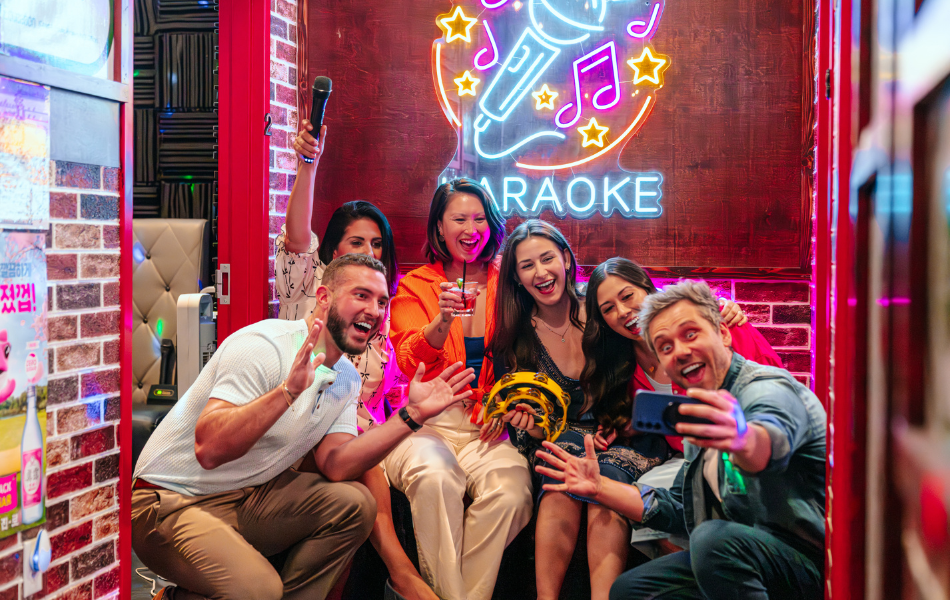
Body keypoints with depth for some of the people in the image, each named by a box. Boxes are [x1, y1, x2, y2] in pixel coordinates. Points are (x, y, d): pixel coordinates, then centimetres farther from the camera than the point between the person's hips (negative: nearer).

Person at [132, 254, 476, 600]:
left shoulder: (347, 378, 5)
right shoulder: (263, 346, -21)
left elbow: (334, 465, -8)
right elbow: (209, 449, -31)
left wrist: (411, 415, -12)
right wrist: (288, 390, -42)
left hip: (251, 495, 8)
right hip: (171, 503, -7)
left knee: (354, 504, -10)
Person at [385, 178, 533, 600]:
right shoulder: (415, 285, 8)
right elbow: (410, 361, -3)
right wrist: (443, 321, -22)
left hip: (485, 427, 1)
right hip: (428, 423, -1)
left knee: (511, 488, -31)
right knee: (434, 478, -35)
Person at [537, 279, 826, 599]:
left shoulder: (770, 388, -17)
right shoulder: (701, 414, 13)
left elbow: (774, 437, -44)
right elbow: (678, 509, 18)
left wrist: (741, 438, -68)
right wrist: (599, 487, 9)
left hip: (809, 557, -8)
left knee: (713, 538, -36)